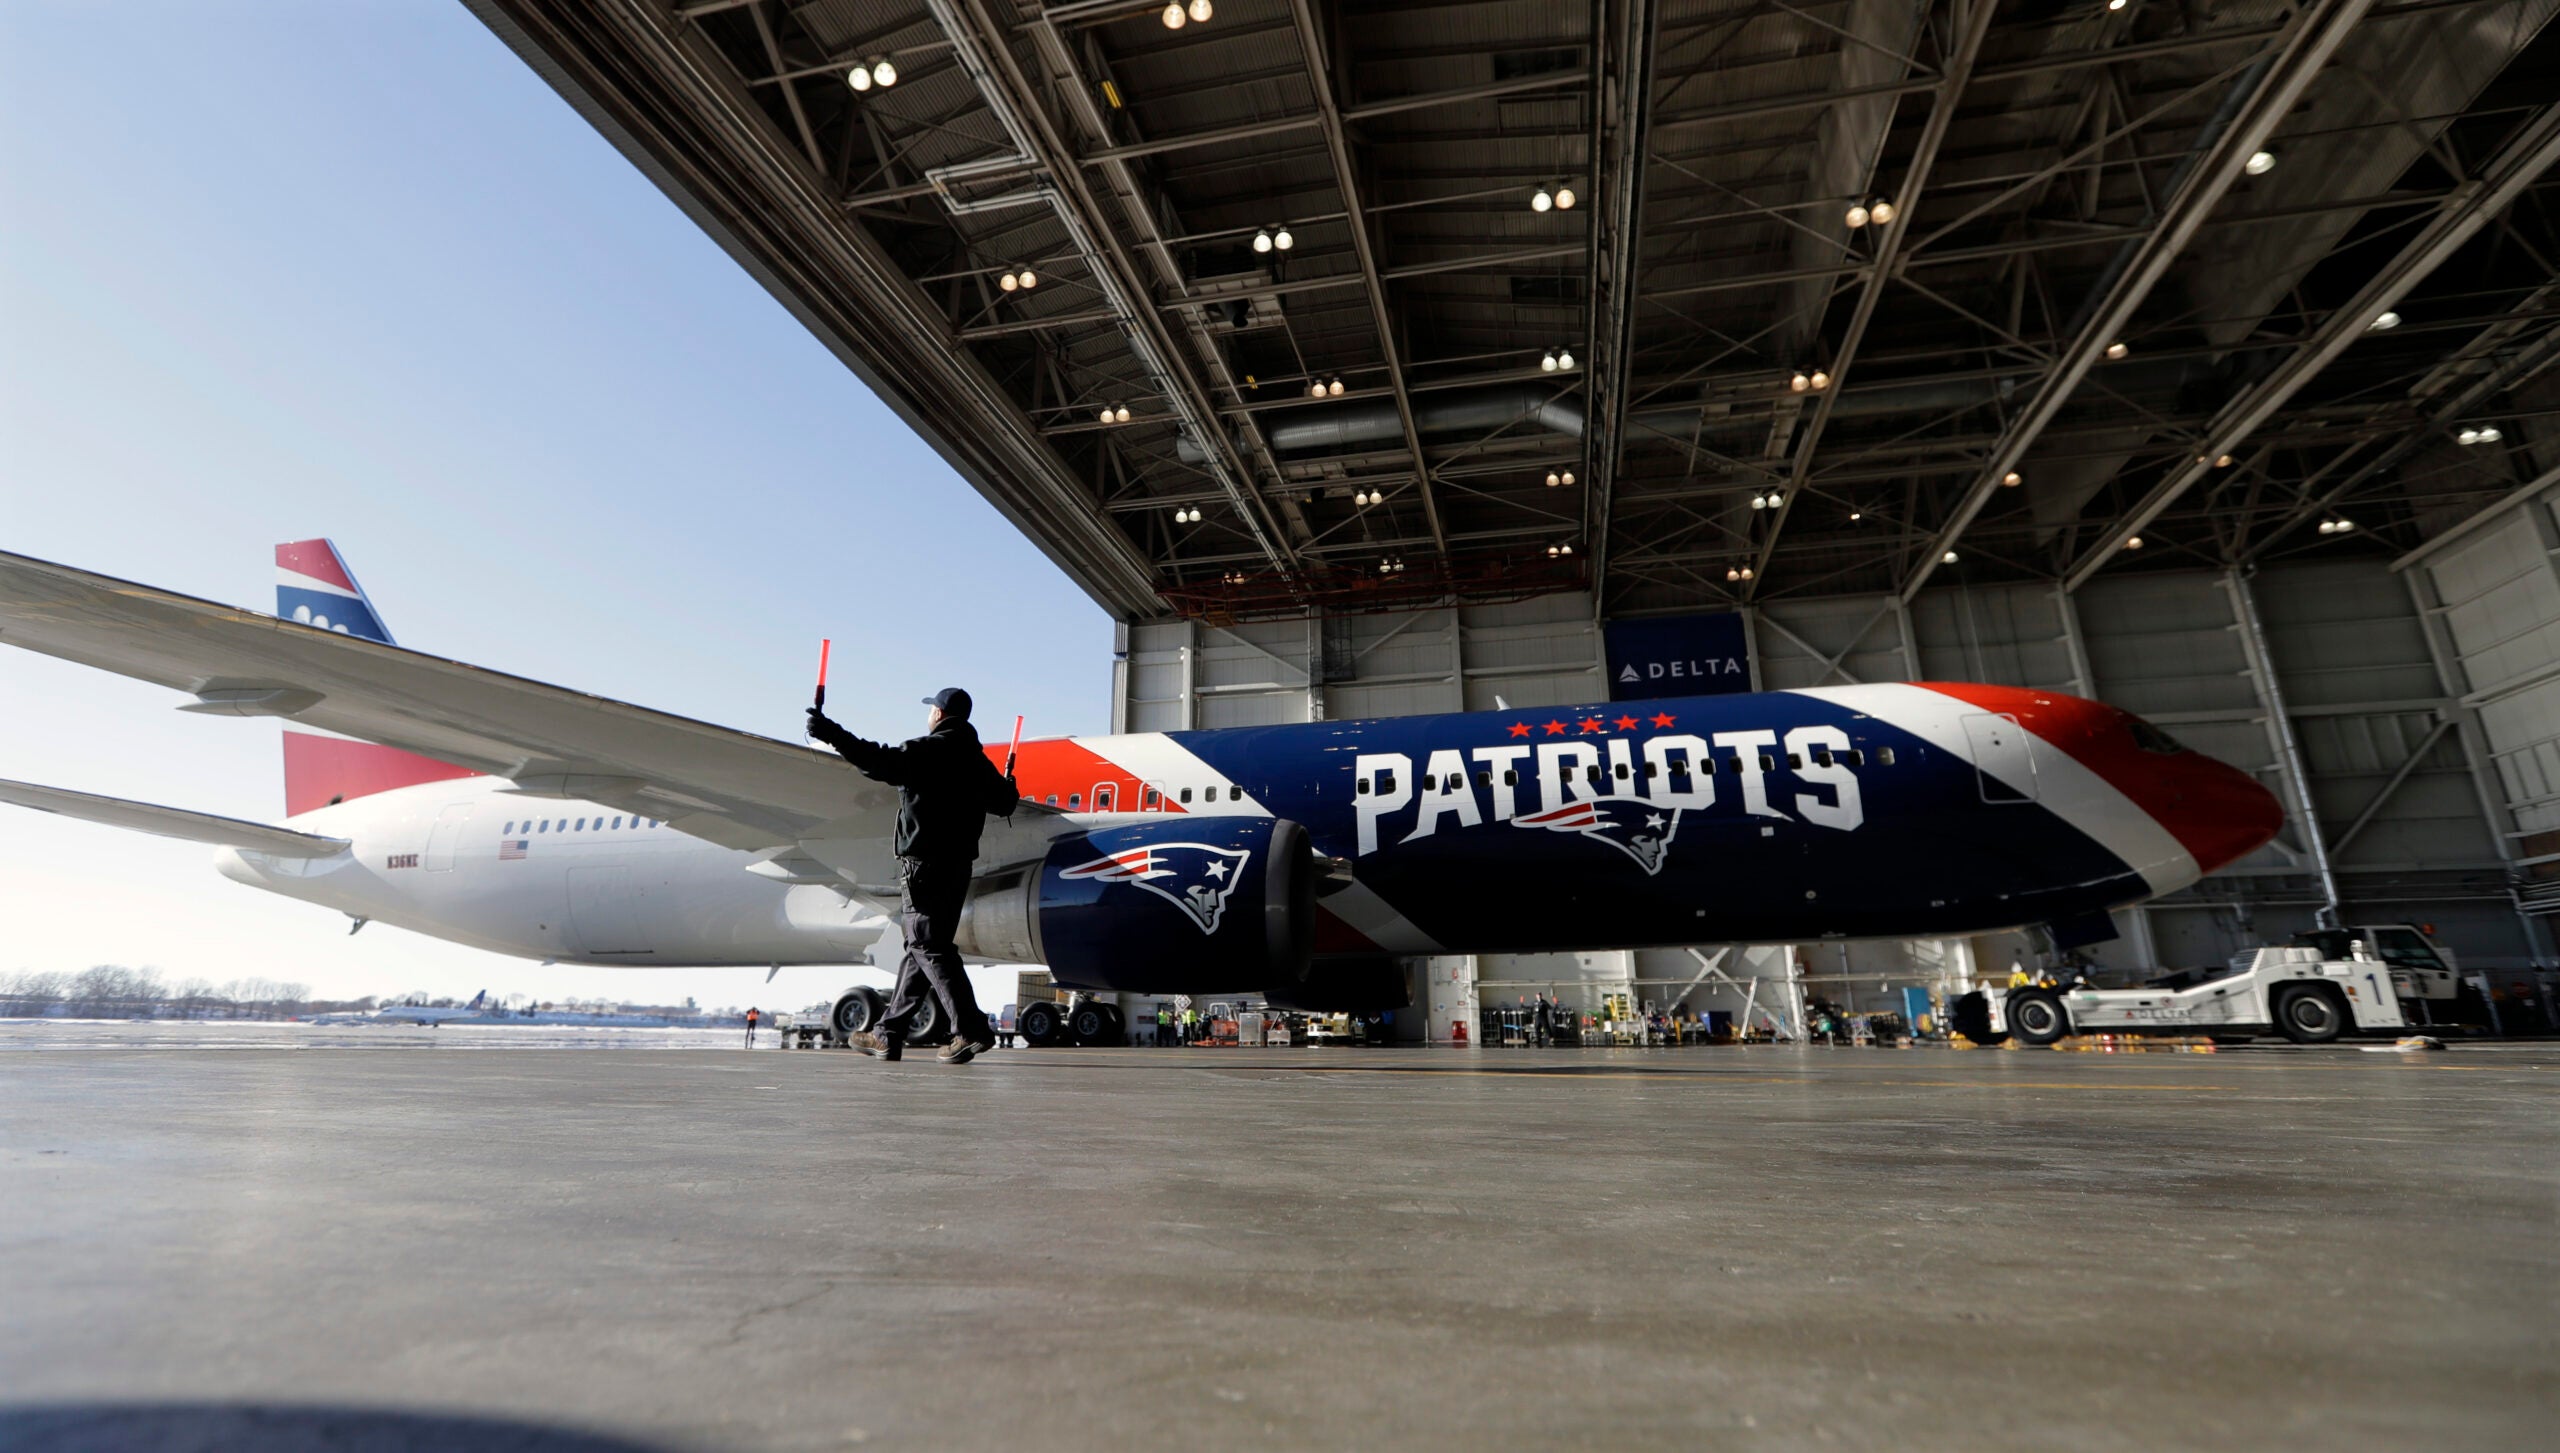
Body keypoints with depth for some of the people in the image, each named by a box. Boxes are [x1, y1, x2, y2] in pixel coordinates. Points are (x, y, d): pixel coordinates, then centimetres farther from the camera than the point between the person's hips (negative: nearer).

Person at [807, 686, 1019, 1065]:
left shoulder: (927, 752, -10)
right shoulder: (977, 760, 12)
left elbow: (879, 762, -22)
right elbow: (1004, 804, 17)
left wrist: (831, 734, -16)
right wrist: (1009, 789, 40)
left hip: (924, 864, -8)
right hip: (959, 864, 8)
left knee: (929, 947, -6)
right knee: (921, 947, 13)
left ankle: (970, 1029, -13)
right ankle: (888, 1034, 22)